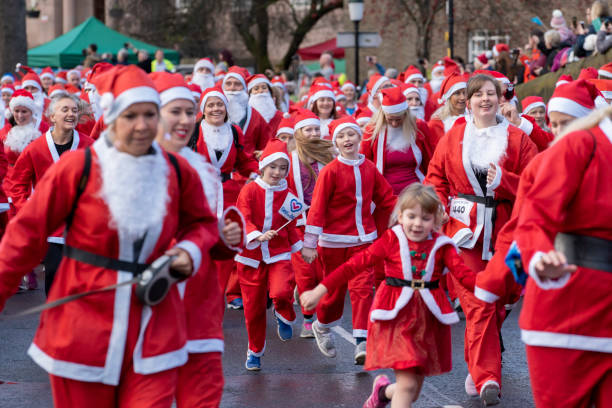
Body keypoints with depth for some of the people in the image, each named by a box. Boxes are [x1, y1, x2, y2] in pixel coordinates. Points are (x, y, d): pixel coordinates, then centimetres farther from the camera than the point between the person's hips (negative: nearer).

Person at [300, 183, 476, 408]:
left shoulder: (441, 245, 1)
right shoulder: (392, 240, -5)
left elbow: (463, 273, -10)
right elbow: (356, 264, -6)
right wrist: (320, 290, -9)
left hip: (427, 318, 3)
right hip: (396, 316, -3)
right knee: (407, 384, -15)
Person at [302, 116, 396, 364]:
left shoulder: (369, 169, 3)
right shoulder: (330, 171, -9)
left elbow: (387, 199, 14)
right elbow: (317, 207, -10)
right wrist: (309, 244, -11)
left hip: (363, 239, 3)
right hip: (334, 241, -3)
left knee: (363, 288, -8)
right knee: (334, 290, 8)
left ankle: (362, 343, -10)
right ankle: (322, 327, 37)